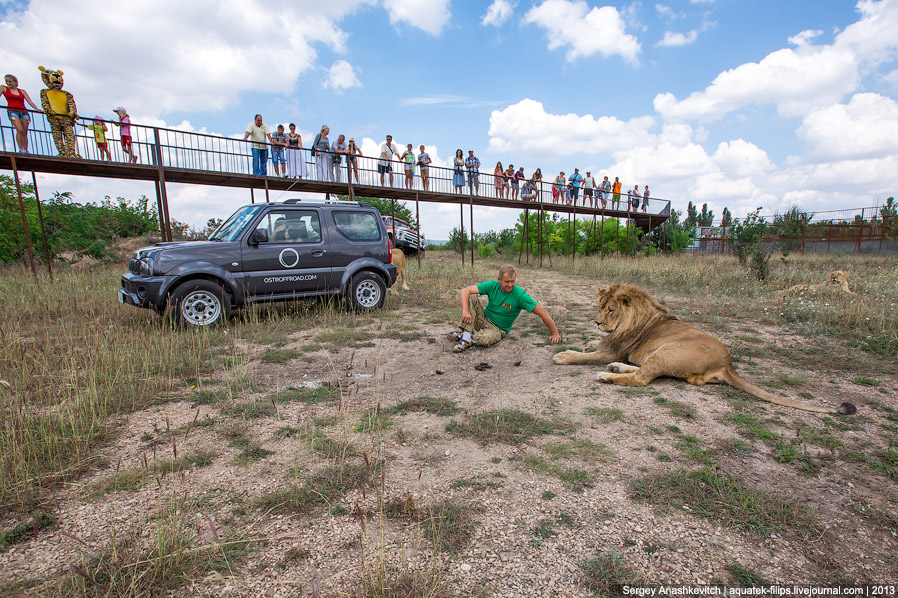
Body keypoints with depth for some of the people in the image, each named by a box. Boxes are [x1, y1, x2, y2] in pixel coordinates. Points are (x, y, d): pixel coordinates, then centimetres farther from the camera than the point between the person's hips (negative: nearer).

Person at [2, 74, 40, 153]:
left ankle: (25, 150, -6)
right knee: (20, 130, -22)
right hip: (12, 111, -2)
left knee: (25, 132, -5)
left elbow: (30, 101, 8)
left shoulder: (22, 91, 18)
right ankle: (21, 149, -24)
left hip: (24, 112, 2)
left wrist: (37, 109, -10)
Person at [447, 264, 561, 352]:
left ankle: (466, 336, -6)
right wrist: (465, 311, -37)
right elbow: (464, 291, -20)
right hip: (483, 319, 3)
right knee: (471, 297, -22)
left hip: (498, 329, -3)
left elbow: (542, 312, -15)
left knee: (483, 340, -39)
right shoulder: (492, 285, -13)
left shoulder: (520, 295, -20)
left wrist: (555, 333, -13)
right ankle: (466, 333, -26)